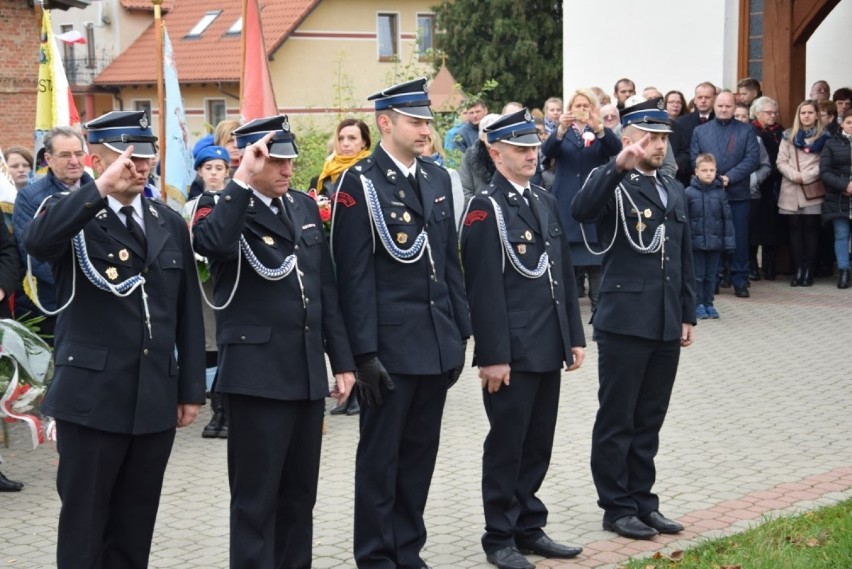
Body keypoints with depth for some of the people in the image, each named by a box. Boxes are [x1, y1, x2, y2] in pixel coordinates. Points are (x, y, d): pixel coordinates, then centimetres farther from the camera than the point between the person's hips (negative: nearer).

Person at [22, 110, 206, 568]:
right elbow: (34, 241, -28)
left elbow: (187, 311, 12)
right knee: (84, 524, 3)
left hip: (156, 398, 5)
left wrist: (191, 389, 9)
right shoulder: (72, 214, -3)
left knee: (135, 525, 11)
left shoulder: (170, 223, 12)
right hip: (91, 396, -4)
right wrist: (100, 189, -31)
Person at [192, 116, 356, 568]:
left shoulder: (305, 207, 13)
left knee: (300, 495, 14)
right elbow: (210, 244, -32)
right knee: (256, 499, 0)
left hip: (308, 373, 6)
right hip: (257, 374, -6)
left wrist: (342, 360, 12)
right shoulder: (224, 207, -6)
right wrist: (243, 180, -26)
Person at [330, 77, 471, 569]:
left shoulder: (438, 178, 11)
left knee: (420, 452, 13)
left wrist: (460, 333, 12)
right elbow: (355, 275, -12)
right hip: (390, 345, -6)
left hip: (438, 343, 6)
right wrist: (364, 352, -15)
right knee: (380, 455, 5)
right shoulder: (360, 183, -9)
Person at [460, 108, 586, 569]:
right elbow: (484, 288, -15)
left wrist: (574, 336, 12)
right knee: (507, 445, 3)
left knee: (538, 444, 13)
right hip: (511, 350, -7)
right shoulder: (485, 208, -11)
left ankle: (529, 528, 25)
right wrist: (493, 355, -18)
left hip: (549, 348, 7)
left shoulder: (545, 202, 13)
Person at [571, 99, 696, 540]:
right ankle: (617, 507, 11)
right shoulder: (613, 184, -5)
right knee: (617, 420, 3)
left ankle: (643, 501, 22)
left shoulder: (673, 191, 16)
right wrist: (618, 166, -35)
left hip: (665, 325, 6)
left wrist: (687, 314, 16)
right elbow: (581, 211, -28)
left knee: (649, 420, 13)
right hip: (624, 321, -6)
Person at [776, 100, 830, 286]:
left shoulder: (823, 137, 4)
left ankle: (809, 270, 1)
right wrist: (794, 175, -12)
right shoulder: (789, 136, 11)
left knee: (810, 228, -1)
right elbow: (781, 162, 4)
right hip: (791, 191, 2)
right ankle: (798, 269, 4)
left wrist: (806, 177, -13)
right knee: (795, 228, 1)